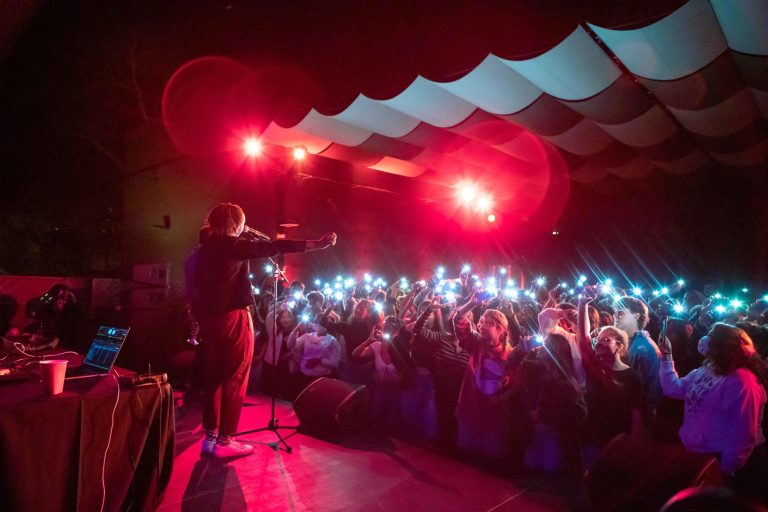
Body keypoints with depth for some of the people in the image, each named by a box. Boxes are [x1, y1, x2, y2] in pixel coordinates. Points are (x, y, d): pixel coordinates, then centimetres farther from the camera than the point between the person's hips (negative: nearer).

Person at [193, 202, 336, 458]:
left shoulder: (206, 248, 11)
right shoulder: (233, 245, -12)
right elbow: (273, 247, -20)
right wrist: (316, 244, -22)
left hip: (209, 318, 8)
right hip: (233, 318, -8)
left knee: (214, 376, 14)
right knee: (235, 379, 0)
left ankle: (210, 437, 21)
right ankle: (225, 441, 6)